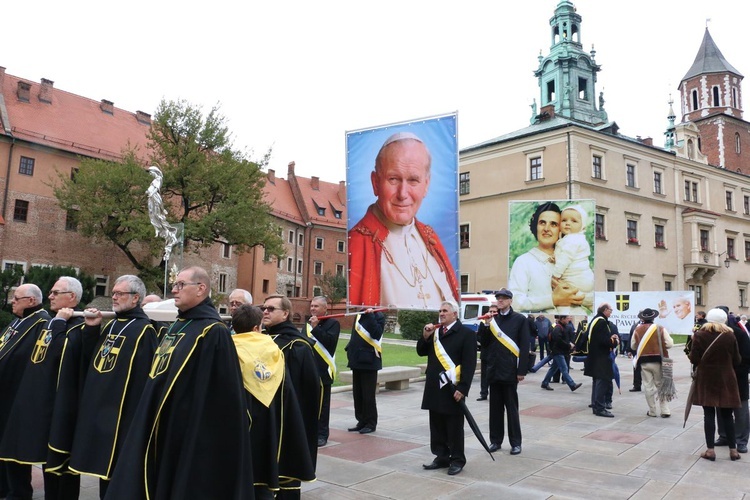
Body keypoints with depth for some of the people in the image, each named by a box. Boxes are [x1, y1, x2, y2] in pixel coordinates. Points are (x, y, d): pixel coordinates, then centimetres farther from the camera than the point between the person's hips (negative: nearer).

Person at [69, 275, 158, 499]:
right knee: (103, 464, 17)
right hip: (98, 406, 8)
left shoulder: (143, 330, -13)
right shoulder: (110, 325, 12)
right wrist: (91, 328, 5)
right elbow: (93, 360, 18)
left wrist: (136, 415, -19)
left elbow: (144, 376, -17)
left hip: (121, 410, -8)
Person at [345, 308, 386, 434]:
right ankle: (362, 421, 24)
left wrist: (370, 316, -23)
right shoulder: (359, 315, 12)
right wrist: (350, 349, 8)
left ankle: (371, 423, 12)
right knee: (357, 393, 12)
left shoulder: (378, 316, -7)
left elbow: (377, 334, -22)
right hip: (357, 359, 7)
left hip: (369, 360, -7)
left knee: (368, 394, 0)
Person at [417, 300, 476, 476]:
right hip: (434, 388, 6)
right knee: (437, 426, 13)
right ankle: (441, 457, 25)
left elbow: (469, 364, -12)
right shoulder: (434, 331, 13)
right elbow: (421, 352, 13)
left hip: (452, 389, -6)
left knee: (454, 427, 5)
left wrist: (462, 388, -18)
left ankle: (457, 460, 17)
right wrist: (425, 336, -4)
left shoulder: (466, 334, -8)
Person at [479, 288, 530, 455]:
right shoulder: (492, 318, 9)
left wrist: (522, 370, -11)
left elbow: (524, 346, -6)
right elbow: (484, 343, 6)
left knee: (511, 408, 5)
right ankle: (495, 440, 20)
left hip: (510, 370, -4)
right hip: (494, 370, 4)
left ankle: (515, 442, 15)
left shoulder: (519, 319, -3)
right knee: (495, 407, 11)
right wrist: (486, 325, -7)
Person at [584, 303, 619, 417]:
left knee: (597, 382, 15)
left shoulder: (594, 320, 14)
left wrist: (610, 338, 8)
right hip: (601, 357, -10)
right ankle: (600, 408, -4)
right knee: (603, 381, -6)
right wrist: (614, 342, -6)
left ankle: (595, 406, 21)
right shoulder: (602, 321, -17)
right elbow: (604, 340, -24)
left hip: (594, 356, 10)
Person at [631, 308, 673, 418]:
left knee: (648, 387, 7)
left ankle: (652, 411, 11)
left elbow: (633, 346, 6)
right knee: (661, 385, 10)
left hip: (644, 361, 1)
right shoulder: (660, 329, -6)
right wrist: (660, 346, 10)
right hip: (658, 360, -1)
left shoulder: (637, 330, -1)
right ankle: (665, 411, 11)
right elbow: (669, 344, -9)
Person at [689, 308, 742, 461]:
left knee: (709, 414, 3)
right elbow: (737, 360, 1)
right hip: (725, 379, 1)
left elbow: (694, 359, -9)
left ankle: (710, 450, 5)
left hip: (706, 379, -1)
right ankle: (733, 450, 18)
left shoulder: (700, 335, -8)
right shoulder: (730, 336, -4)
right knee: (727, 415, 12)